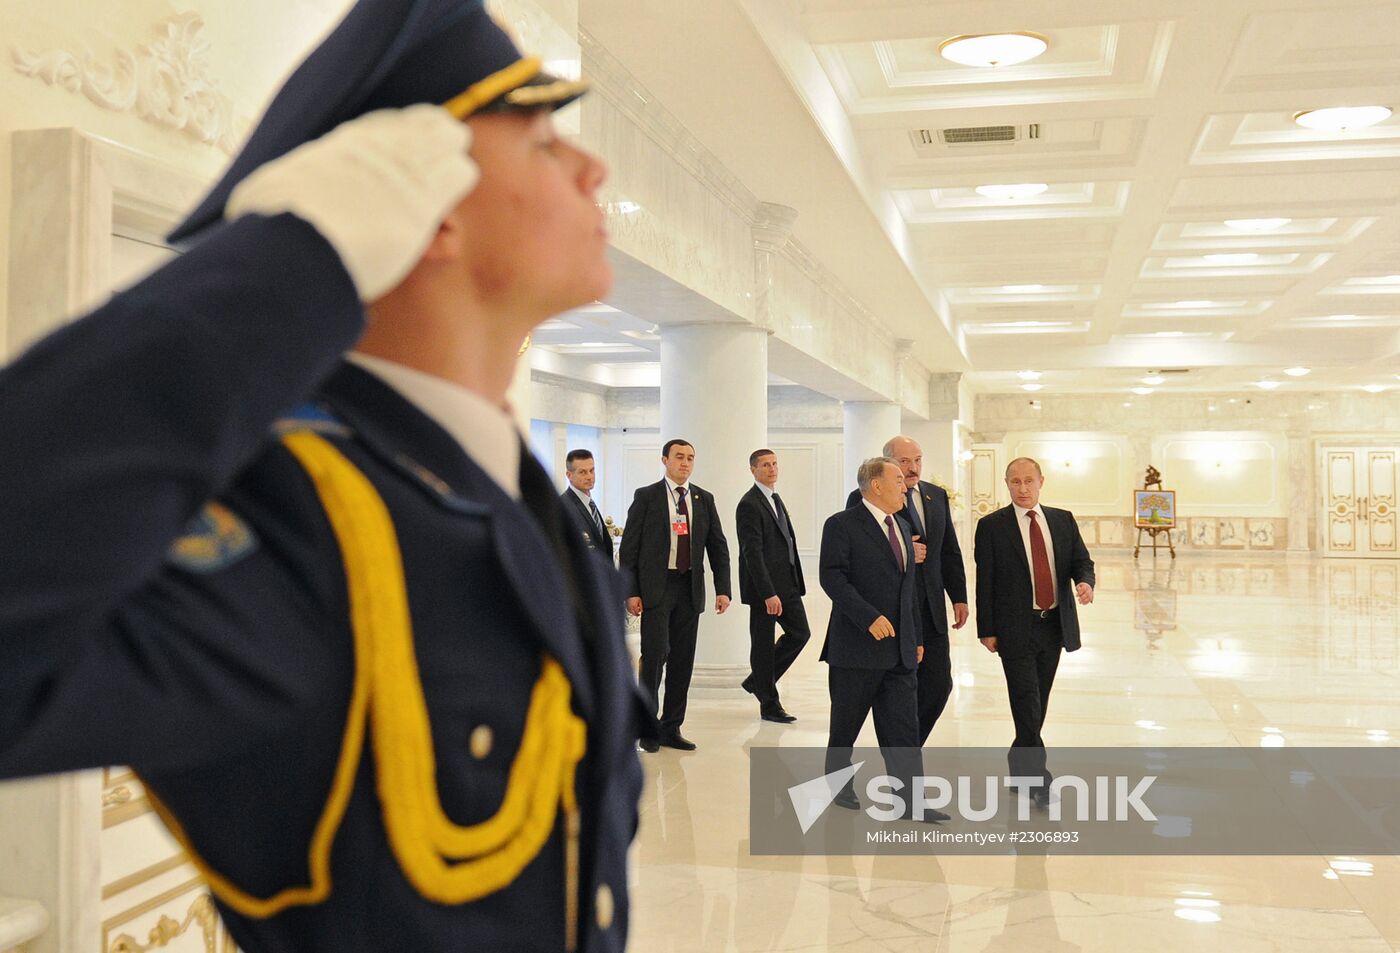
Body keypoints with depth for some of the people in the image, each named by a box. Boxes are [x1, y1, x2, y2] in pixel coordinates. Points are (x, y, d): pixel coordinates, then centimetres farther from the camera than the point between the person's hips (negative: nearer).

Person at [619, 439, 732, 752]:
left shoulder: (704, 499, 10)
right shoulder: (646, 497, -1)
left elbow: (718, 547, 12)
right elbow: (628, 548, -2)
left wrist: (722, 589, 3)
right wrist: (631, 592, -9)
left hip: (690, 589, 4)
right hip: (656, 588, -4)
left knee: (683, 661, 6)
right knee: (656, 654, -10)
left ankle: (671, 728, 16)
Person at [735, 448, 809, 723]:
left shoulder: (776, 499, 15)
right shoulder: (749, 505, -14)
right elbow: (753, 553, -19)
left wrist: (795, 582, 11)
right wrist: (768, 594, -23)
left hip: (787, 583, 9)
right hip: (764, 586, -9)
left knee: (800, 633, 11)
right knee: (763, 644, 3)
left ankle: (757, 680, 25)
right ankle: (769, 705, 14)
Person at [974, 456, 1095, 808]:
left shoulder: (1063, 520, 9)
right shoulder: (992, 526, -3)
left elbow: (1082, 561, 9)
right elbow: (984, 581, -4)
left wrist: (1085, 582, -15)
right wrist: (987, 630, -8)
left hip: (1054, 625, 4)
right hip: (1016, 629, -4)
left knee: (1038, 706, 12)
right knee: (1028, 707, -8)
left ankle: (1019, 767, 28)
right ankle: (1038, 780, -2)